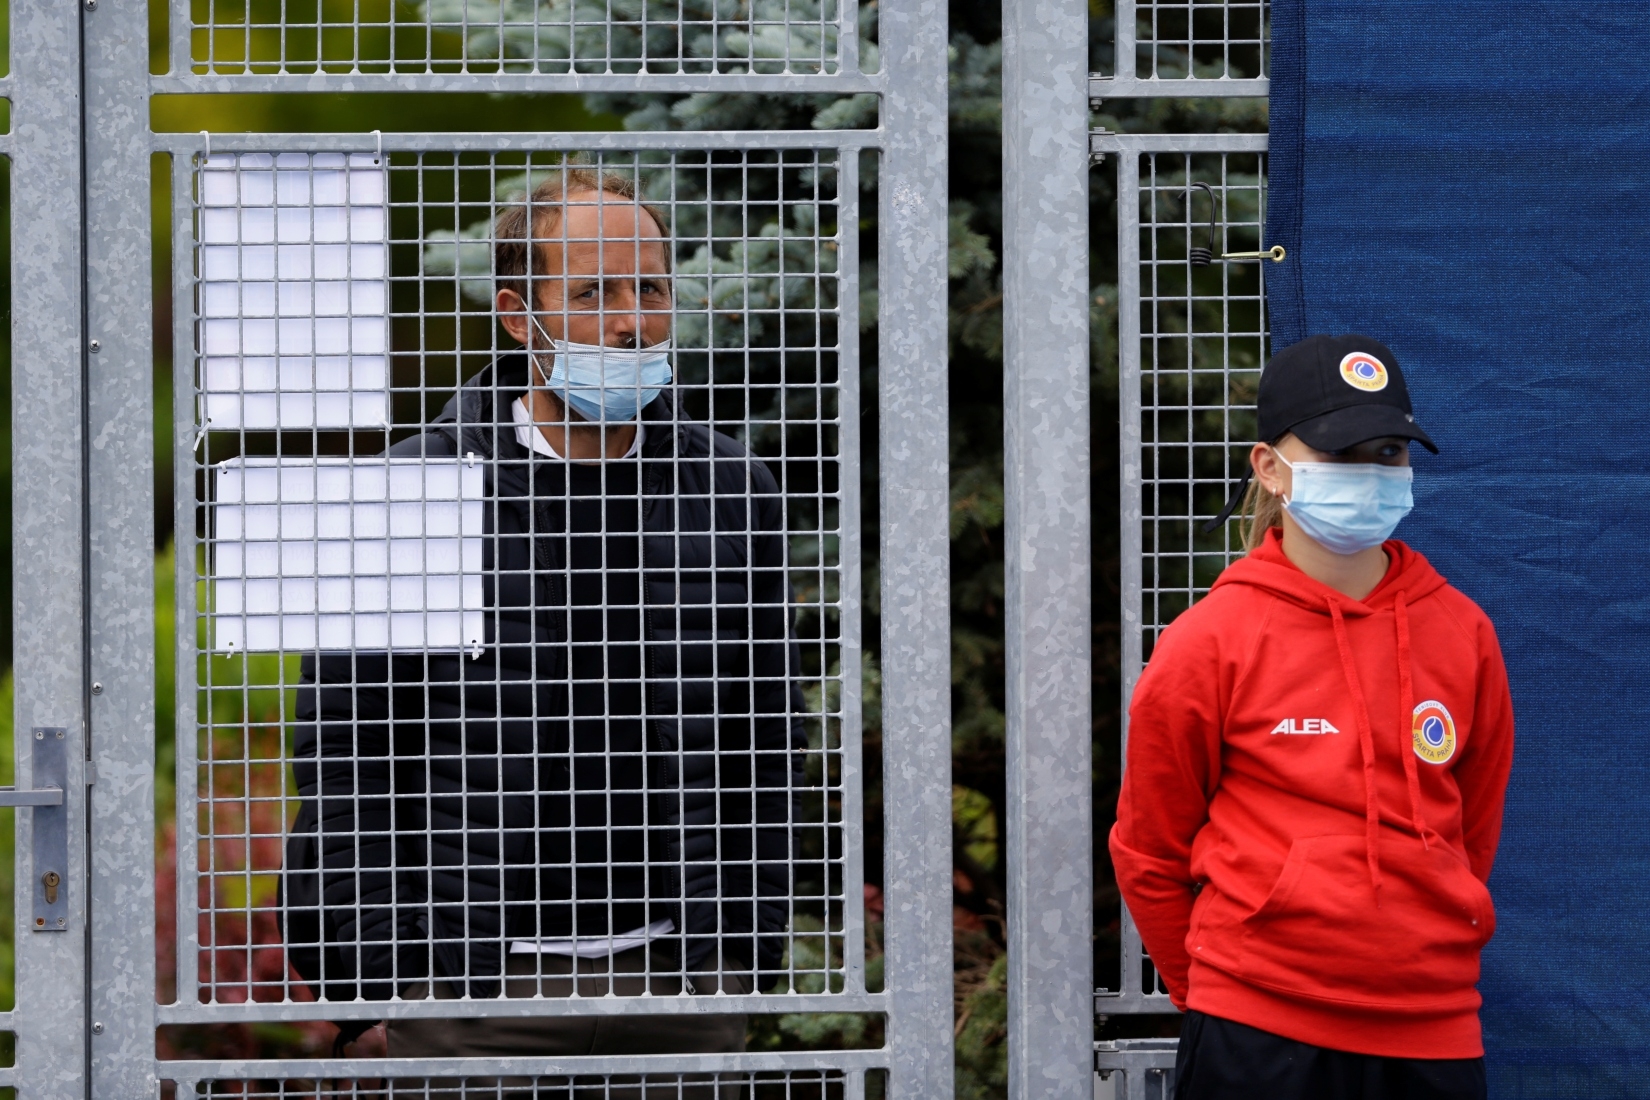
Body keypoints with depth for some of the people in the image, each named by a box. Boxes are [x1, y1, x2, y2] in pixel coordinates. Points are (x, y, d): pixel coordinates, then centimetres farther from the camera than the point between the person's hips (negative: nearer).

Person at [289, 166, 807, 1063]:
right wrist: (381, 980, -5)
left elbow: (764, 750, 12)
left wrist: (751, 965, 8)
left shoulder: (734, 491, 7)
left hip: (680, 987, 3)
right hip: (474, 989, -2)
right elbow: (345, 754, -1)